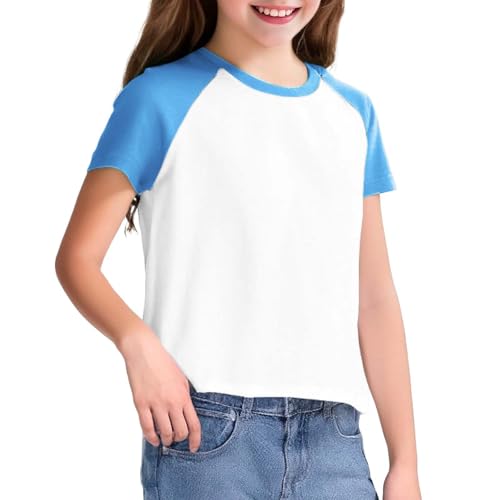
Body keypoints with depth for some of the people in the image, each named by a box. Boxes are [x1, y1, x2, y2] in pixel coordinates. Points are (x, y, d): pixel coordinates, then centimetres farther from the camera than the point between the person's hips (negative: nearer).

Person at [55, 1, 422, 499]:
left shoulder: (352, 111, 13)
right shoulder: (161, 98, -1)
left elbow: (374, 298, 12)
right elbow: (77, 256, -3)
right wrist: (136, 340, -23)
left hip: (333, 438, 4)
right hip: (205, 430, -4)